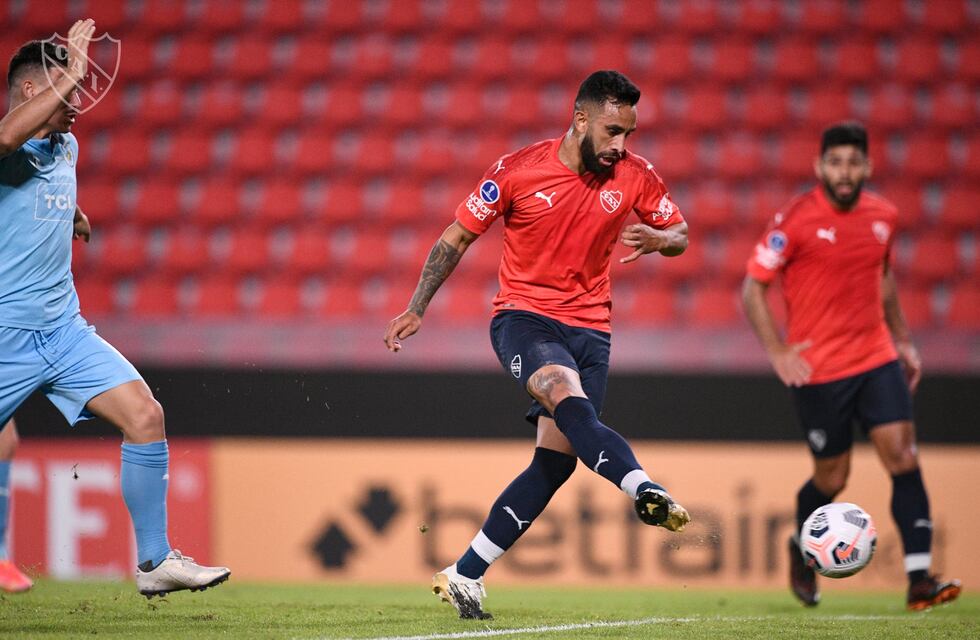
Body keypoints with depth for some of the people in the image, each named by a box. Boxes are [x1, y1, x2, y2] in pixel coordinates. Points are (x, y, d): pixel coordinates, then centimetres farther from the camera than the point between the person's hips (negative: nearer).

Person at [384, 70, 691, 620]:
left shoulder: (635, 176, -2)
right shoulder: (518, 171, -9)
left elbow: (680, 235, 11)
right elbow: (458, 237, 2)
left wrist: (657, 239, -14)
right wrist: (417, 308, 0)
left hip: (589, 327, 3)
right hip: (522, 316, -3)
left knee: (557, 458, -6)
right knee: (566, 391, -35)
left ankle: (465, 575, 3)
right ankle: (645, 491, -55)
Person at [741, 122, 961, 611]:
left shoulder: (883, 215, 5)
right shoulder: (796, 219, -11)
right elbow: (752, 289, -7)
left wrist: (903, 340, 19)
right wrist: (778, 354, -15)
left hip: (876, 358, 4)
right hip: (817, 369, -4)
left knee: (904, 458, -11)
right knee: (832, 477, 5)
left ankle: (919, 580, -13)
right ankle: (801, 549, 37)